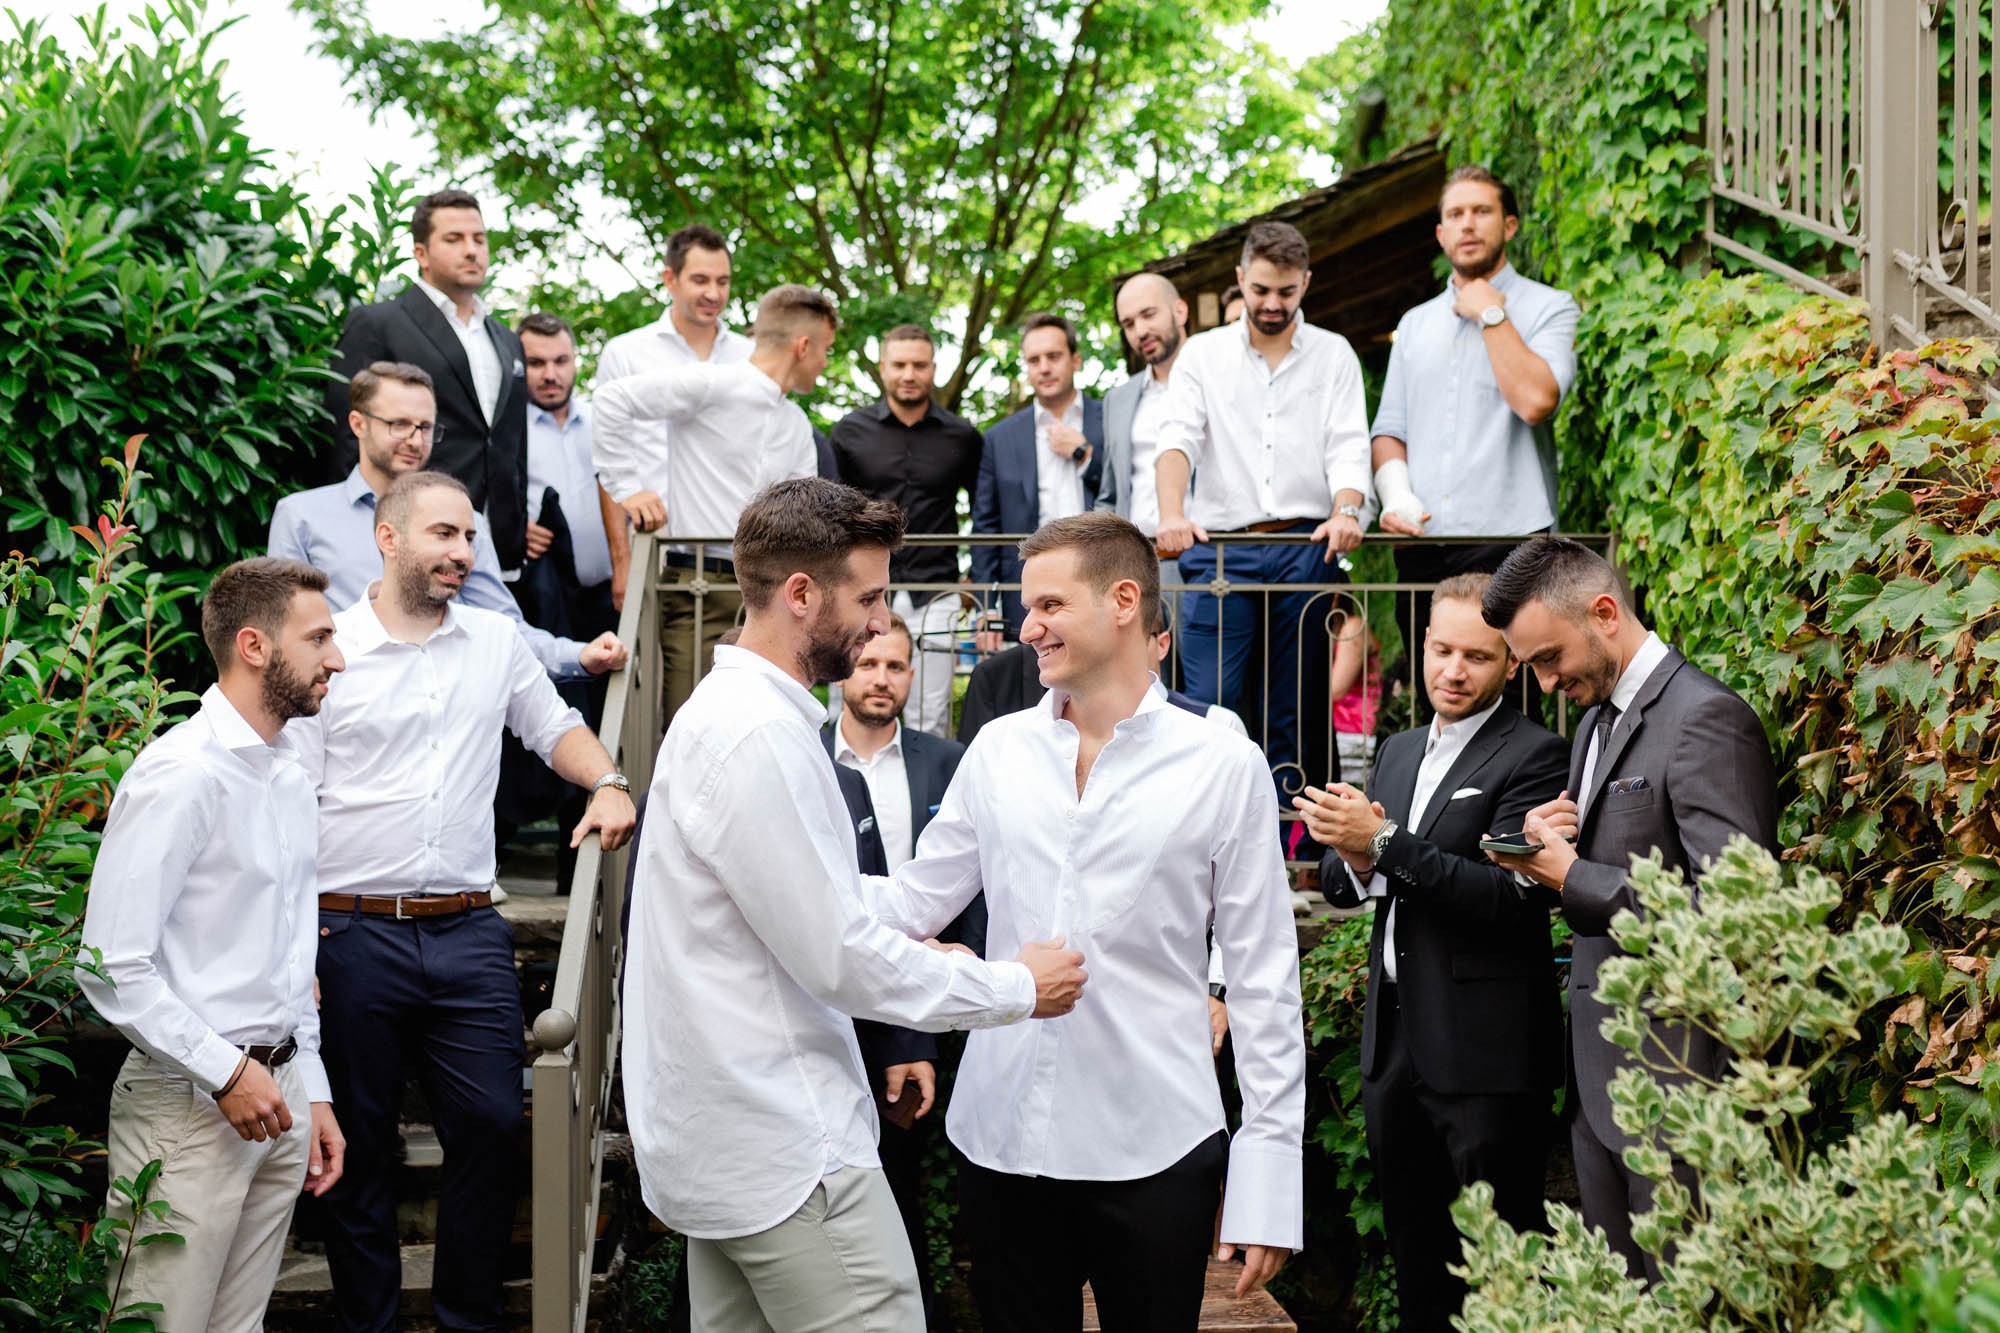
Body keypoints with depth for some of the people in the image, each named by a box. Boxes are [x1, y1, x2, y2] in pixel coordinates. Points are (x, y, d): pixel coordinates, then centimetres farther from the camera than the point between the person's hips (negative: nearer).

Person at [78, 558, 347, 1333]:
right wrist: (225, 1072, -16)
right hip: (192, 1102, -8)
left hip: (277, 1096, 8)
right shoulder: (181, 775, -15)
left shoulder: (290, 785, 14)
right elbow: (111, 968, -19)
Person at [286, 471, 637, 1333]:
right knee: (359, 1141, 6)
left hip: (468, 932, 3)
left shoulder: (495, 642, 10)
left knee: (490, 1125, 0)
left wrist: (607, 783, 3)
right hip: (354, 932, -3)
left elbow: (554, 727, 25)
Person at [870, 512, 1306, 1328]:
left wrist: (1268, 1169, -5)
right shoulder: (998, 750, 7)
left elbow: (1263, 978, -2)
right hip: (1003, 1138, 3)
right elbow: (913, 904, 11)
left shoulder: (1222, 766, -2)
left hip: (1152, 1152, -3)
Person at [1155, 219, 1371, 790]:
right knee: (1209, 705, -9)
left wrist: (1346, 512, -19)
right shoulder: (1203, 353, 11)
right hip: (1219, 549, 0)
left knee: (1293, 717, 2)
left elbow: (1349, 445, 2)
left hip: (1306, 550, 1)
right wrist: (1172, 515, -21)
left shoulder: (1333, 354, 12)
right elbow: (1179, 437, -2)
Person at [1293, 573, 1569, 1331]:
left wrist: (1384, 841, -23)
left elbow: (1511, 897, -21)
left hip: (1483, 1052, -7)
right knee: (1414, 1255, 17)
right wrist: (1354, 860, -10)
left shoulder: (1534, 756, -10)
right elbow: (1337, 888, 13)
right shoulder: (1399, 752, 14)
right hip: (1394, 1041, 7)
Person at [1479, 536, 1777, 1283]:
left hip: (1674, 1071, -9)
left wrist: (1573, 876, -17)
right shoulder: (1596, 723, 16)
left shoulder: (1707, 719, -15)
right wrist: (1550, 848, -1)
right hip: (1600, 1069, 9)